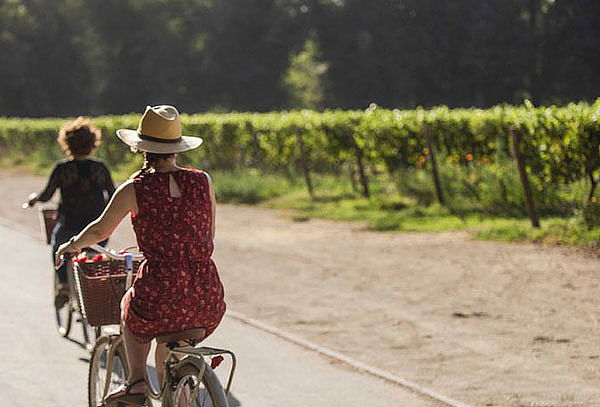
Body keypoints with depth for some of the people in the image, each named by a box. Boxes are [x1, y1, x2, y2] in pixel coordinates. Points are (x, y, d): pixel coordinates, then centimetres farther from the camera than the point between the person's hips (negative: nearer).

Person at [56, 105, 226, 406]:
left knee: (131, 312, 34)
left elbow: (100, 230, 12)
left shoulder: (134, 189, -5)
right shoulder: (203, 181, 2)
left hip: (159, 304, -3)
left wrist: (72, 245, 33)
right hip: (209, 307, 3)